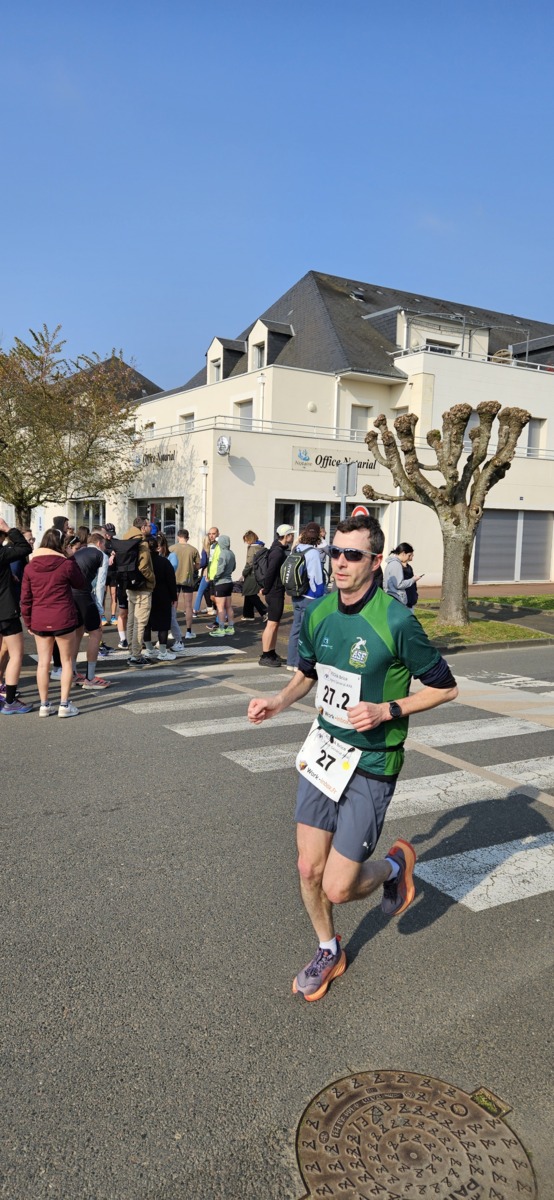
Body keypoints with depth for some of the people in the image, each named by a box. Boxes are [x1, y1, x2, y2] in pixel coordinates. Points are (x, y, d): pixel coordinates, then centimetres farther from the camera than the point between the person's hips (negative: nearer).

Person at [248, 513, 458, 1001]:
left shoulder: (396, 622, -19)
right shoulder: (317, 613, -1)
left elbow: (444, 687, -9)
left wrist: (387, 710, -20)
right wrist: (280, 700, -2)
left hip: (371, 765, -5)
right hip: (323, 752, 5)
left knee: (338, 888, -2)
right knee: (309, 869, 11)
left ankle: (395, 864, 31)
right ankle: (328, 952, 40)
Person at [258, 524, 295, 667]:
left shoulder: (280, 550, 14)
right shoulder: (278, 552, -18)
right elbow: (270, 572, -22)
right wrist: (266, 590, -13)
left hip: (277, 592, 10)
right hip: (275, 592, -10)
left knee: (275, 623, 15)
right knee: (272, 624, -6)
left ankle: (272, 653, 23)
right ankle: (265, 656, -3)